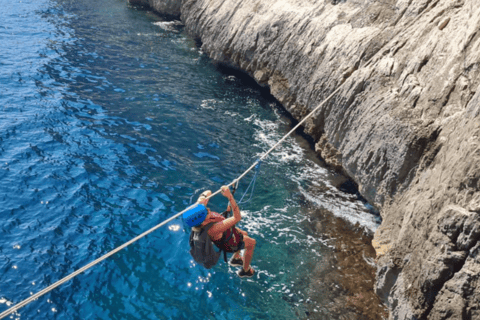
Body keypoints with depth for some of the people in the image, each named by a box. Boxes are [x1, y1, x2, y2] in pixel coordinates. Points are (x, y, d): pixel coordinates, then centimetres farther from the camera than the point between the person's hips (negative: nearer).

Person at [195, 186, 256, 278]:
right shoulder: (213, 229, -50)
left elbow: (208, 192, -15)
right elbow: (237, 217, -52)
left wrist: (203, 197, -38)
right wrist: (229, 196, -59)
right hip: (229, 243, -7)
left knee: (244, 234, 31)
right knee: (252, 243, 19)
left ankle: (235, 258, 55)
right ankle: (245, 271, 40)